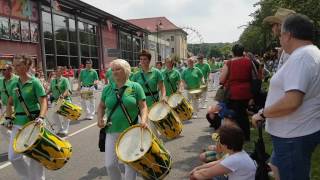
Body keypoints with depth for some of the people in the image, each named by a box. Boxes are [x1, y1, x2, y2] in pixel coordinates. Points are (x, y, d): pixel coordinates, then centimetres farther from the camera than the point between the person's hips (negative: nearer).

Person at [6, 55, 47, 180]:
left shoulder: (34, 82, -10)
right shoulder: (14, 84, 8)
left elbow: (43, 102, -17)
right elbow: (10, 103, 18)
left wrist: (41, 117, -31)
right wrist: (8, 117, 6)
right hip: (18, 123, 6)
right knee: (13, 156, 9)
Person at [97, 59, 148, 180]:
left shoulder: (135, 87, -4)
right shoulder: (107, 88, 5)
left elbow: (143, 107, -6)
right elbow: (101, 106, 16)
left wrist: (143, 120, -23)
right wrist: (100, 119, -2)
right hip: (112, 131, 3)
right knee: (110, 164, 7)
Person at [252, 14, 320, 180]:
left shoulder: (300, 57, -23)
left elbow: (291, 101, -33)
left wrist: (263, 114, -19)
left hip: (295, 135, -10)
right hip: (302, 130, 10)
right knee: (279, 166, 26)